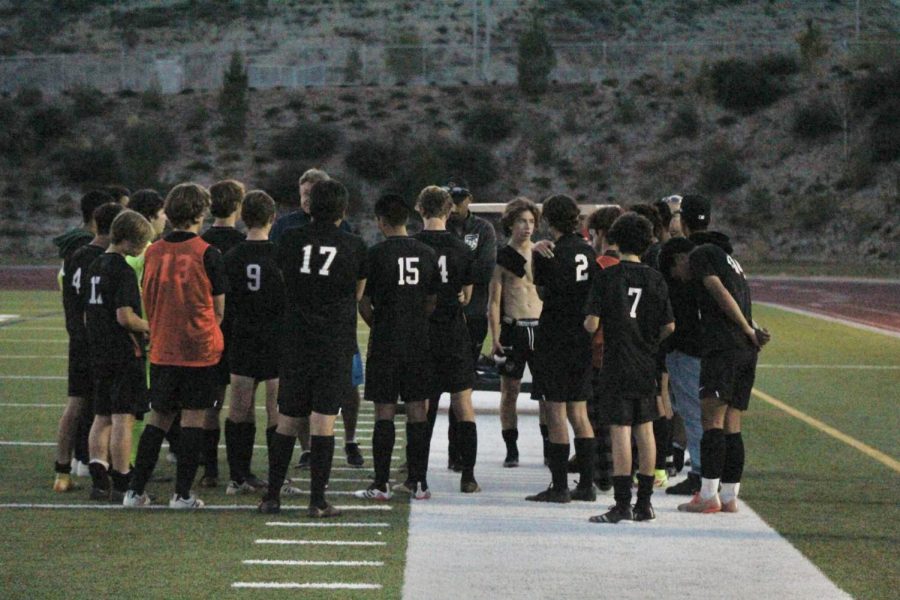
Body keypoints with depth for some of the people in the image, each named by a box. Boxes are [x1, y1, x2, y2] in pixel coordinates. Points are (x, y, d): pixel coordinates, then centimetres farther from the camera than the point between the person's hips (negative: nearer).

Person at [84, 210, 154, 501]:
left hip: (99, 353, 8)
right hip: (125, 354, -8)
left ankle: (99, 480, 11)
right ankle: (122, 485, -4)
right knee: (122, 419, -5)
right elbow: (125, 316, -21)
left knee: (102, 418, 12)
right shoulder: (123, 270, -15)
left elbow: (87, 316, 17)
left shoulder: (94, 267, 12)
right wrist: (150, 327, -6)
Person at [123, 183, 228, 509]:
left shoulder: (153, 253, 3)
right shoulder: (207, 253, -8)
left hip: (162, 348, 4)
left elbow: (147, 302, 11)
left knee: (158, 417, 11)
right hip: (200, 348, -4)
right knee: (193, 418, 2)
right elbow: (219, 309, -2)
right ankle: (182, 494, 2)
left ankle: (136, 490, 10)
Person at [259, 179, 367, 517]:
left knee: (286, 422, 10)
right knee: (323, 422, -2)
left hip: (295, 343, 2)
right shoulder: (354, 246, -3)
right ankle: (318, 501, -4)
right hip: (337, 345, -2)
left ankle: (272, 496, 12)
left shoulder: (290, 240, -1)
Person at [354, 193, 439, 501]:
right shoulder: (427, 254, 5)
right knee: (418, 410, 7)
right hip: (418, 342, 4)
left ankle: (381, 484, -2)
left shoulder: (376, 254, -8)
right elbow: (433, 301, 10)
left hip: (385, 341, -4)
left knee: (384, 411, -1)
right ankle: (418, 482, 9)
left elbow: (364, 304, -4)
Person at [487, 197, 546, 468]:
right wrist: (495, 338, -9)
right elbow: (494, 301, 0)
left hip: (541, 328, 2)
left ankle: (549, 447, 7)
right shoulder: (501, 257, 1)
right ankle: (511, 450, 7)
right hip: (513, 330, -2)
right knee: (509, 392, 1)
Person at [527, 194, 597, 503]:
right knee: (579, 413, 12)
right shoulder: (589, 252, 4)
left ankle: (559, 487, -2)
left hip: (554, 336, -6)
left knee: (556, 414, -1)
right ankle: (587, 485, 13)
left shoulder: (547, 254, -11)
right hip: (584, 339, 6)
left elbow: (543, 292, 1)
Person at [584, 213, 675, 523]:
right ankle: (644, 503, 16)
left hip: (618, 366, -4)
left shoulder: (607, 276, -8)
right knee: (645, 428, 12)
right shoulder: (655, 279, 2)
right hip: (647, 367, 4)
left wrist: (589, 322, 11)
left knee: (620, 430, -5)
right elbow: (669, 327, 3)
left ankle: (622, 503, -9)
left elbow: (591, 323, -12)